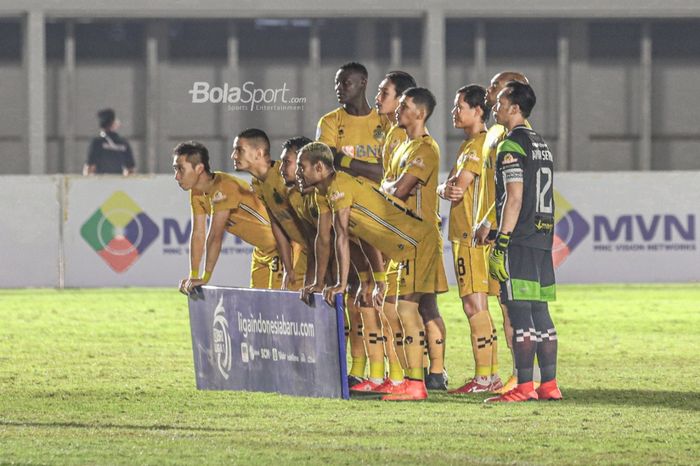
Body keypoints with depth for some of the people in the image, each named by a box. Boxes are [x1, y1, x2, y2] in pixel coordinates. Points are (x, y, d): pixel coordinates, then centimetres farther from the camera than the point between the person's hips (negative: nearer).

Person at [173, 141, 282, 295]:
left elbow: (215, 236, -29)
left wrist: (205, 278, -28)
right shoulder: (197, 192, -2)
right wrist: (193, 276, -5)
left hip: (280, 244, -9)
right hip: (261, 250, 9)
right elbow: (198, 234, 0)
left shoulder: (224, 188, -29)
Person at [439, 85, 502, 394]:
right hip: (464, 234, 10)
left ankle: (483, 377, -10)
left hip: (473, 235, -10)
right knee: (475, 307, 11)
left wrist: (447, 188, 1)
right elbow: (448, 187, 13)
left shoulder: (479, 145, -12)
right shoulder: (470, 144, 20)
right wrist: (446, 190, -10)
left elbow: (458, 186, -20)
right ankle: (491, 375, 14)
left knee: (475, 305, -10)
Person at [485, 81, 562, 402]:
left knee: (519, 311, -8)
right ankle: (549, 384, 9)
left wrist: (501, 244, -17)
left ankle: (524, 386, -11)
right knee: (539, 310, 10)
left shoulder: (511, 146, -9)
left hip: (519, 242, -9)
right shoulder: (542, 145, 18)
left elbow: (515, 198, -17)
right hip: (543, 238, 9)